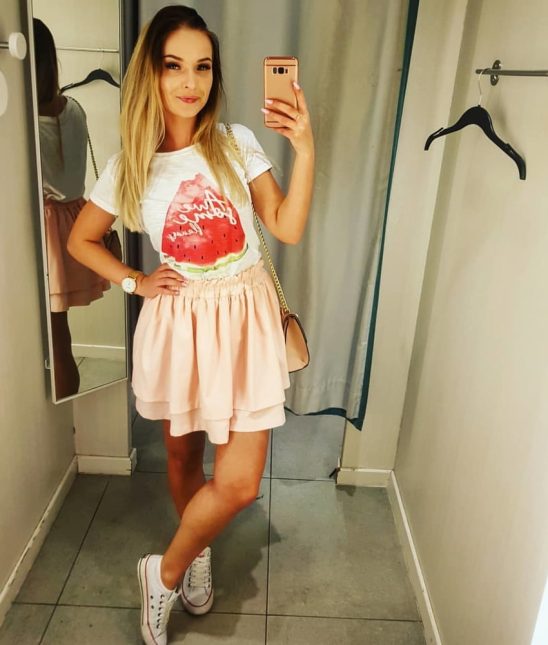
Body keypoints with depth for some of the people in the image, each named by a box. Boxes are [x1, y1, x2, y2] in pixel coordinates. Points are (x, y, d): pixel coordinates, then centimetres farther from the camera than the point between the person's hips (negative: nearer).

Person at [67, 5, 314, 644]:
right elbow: (80, 240, 12)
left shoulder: (237, 143, -1)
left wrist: (304, 148, -16)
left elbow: (288, 228, -7)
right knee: (183, 454, 18)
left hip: (244, 317, 0)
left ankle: (166, 568, 25)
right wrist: (134, 281, 1)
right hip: (177, 321, 1)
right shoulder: (128, 166, -1)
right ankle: (190, 560, 47)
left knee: (239, 481, -3)